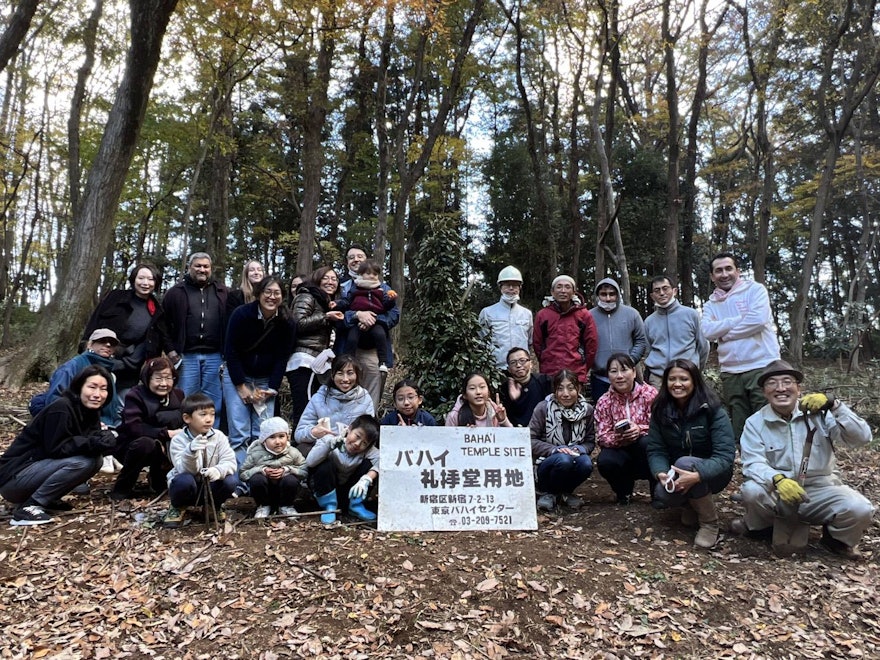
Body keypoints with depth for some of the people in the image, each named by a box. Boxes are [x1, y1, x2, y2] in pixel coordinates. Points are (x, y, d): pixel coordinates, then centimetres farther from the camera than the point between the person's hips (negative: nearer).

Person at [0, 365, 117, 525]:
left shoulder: (90, 411, 4)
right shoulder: (61, 409, -21)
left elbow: (92, 444, 2)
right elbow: (55, 448, -23)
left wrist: (104, 437, -18)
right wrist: (94, 442, -28)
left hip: (39, 468, 8)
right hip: (14, 477, -8)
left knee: (95, 460, -4)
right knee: (81, 462, -26)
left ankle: (47, 499, 6)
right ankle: (27, 507, -15)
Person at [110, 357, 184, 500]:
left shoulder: (178, 395, -5)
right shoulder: (135, 395, -17)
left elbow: (185, 424, -11)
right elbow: (133, 428, -30)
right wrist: (167, 433, -38)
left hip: (164, 448, 4)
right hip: (130, 446, -4)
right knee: (146, 443, -37)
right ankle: (122, 486, -9)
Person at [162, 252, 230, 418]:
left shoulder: (223, 292, 10)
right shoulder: (176, 292, 7)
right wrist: (170, 350, 0)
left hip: (214, 356, 1)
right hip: (186, 356, -1)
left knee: (213, 403, 6)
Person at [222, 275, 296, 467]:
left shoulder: (285, 323, -6)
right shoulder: (241, 314, -14)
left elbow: (282, 358, 0)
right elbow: (231, 352, -11)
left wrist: (272, 388, -8)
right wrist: (241, 386, -12)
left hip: (265, 380, 3)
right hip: (236, 376, -2)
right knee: (239, 434, -9)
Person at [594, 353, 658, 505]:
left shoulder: (650, 394, -10)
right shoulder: (604, 402, -3)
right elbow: (602, 437, -7)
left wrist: (639, 429, -34)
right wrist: (617, 438, -29)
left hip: (647, 451, -1)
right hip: (622, 452, 1)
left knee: (647, 442, -35)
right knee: (604, 461, -30)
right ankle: (624, 491, 6)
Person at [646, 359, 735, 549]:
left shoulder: (713, 411, -17)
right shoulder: (660, 411, -5)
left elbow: (725, 456, -25)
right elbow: (655, 450, -9)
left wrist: (697, 476, -42)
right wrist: (661, 473, -32)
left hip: (711, 473, -3)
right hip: (676, 473, 3)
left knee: (684, 463, -35)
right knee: (662, 494, -29)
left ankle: (710, 523, -13)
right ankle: (691, 505, 9)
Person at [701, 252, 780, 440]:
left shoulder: (755, 289, 2)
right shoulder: (711, 304, 13)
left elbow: (758, 319, -14)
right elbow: (708, 332, -4)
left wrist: (724, 332, -4)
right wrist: (740, 319, -9)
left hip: (762, 367, -4)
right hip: (731, 373, 4)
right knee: (739, 430, 10)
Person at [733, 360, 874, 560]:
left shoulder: (819, 413, -4)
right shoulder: (755, 423, -5)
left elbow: (862, 438, -12)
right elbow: (753, 463, -15)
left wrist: (834, 405, -27)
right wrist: (778, 480, -37)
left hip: (821, 491, 1)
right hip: (777, 493, -1)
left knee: (860, 509, -26)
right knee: (752, 490, -31)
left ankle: (838, 539, 10)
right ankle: (760, 525, 5)